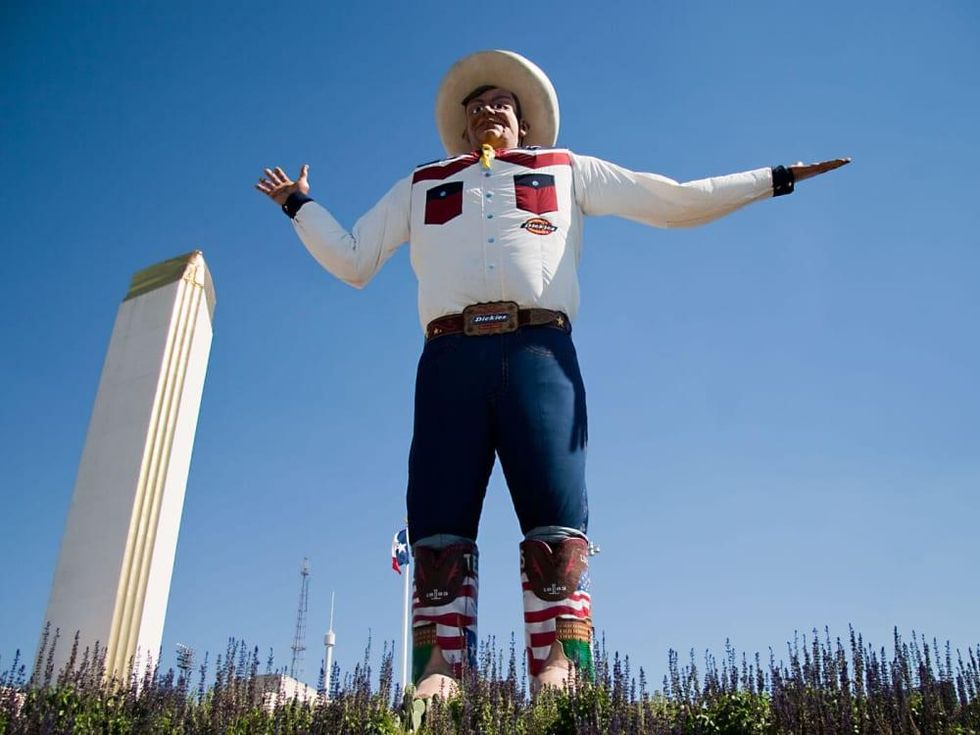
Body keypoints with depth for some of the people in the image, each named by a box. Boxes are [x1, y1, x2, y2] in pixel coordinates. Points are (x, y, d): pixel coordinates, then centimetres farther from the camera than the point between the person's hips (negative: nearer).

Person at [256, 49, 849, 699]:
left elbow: (677, 203, 26)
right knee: (439, 531, -10)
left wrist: (774, 178, 24)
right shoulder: (422, 185, 32)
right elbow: (351, 260, 31)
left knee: (558, 528, -16)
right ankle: (435, 683, -12)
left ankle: (563, 682, -19)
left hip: (539, 352, -1)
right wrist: (300, 205, 31)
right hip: (451, 357, 1)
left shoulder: (567, 170, 28)